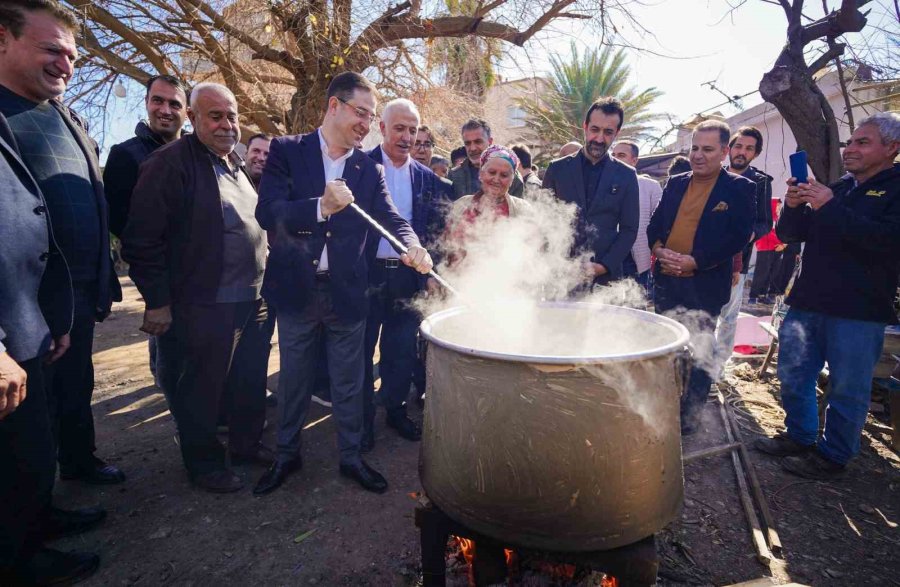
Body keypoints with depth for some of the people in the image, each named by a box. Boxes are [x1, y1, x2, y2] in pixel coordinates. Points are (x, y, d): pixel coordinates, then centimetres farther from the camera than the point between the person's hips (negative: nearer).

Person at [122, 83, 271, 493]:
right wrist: (157, 301, -13)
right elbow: (141, 240, -14)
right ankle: (204, 464, 27)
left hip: (251, 301, 8)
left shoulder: (236, 164, 14)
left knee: (252, 382, 18)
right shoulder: (170, 164, -11)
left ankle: (246, 444, 37)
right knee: (202, 390, 7)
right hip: (206, 306, -8)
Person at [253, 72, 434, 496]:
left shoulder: (369, 169, 4)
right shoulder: (287, 151, -4)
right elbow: (267, 212, -16)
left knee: (349, 383, 13)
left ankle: (351, 457, 32)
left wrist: (412, 246, -28)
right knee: (293, 381, 16)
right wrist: (320, 207, -34)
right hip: (296, 289, -1)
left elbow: (391, 218, -6)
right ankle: (287, 455, 37)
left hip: (347, 292, 2)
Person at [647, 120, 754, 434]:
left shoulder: (739, 188, -3)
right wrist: (658, 249, -10)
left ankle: (689, 415, 20)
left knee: (698, 353, 5)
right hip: (666, 281, 5)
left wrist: (695, 262, -20)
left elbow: (739, 237, -11)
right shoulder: (675, 183, 11)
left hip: (704, 286, -4)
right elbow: (655, 224, 11)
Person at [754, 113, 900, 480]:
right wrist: (793, 208, -6)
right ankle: (799, 438, 31)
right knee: (793, 376, 14)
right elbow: (788, 235, 14)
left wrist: (831, 209, -20)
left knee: (847, 390, 4)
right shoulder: (837, 189, 15)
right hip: (808, 303, 7)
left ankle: (832, 457, 19)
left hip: (859, 312, -6)